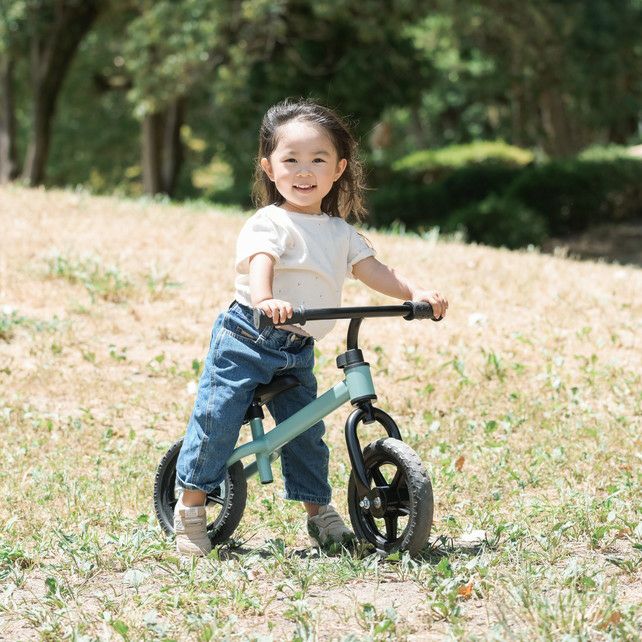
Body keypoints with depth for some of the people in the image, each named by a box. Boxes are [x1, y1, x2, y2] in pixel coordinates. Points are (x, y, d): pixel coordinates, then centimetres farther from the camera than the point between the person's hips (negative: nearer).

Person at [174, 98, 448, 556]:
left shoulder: (340, 232, 10)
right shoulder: (270, 223, -13)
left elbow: (373, 271, 9)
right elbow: (260, 263, -31)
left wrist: (415, 293, -9)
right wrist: (265, 299, -52)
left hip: (298, 352, 6)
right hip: (247, 341, -6)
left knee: (307, 434, 8)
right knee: (217, 420, -8)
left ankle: (321, 515, 21)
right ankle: (191, 508, 6)